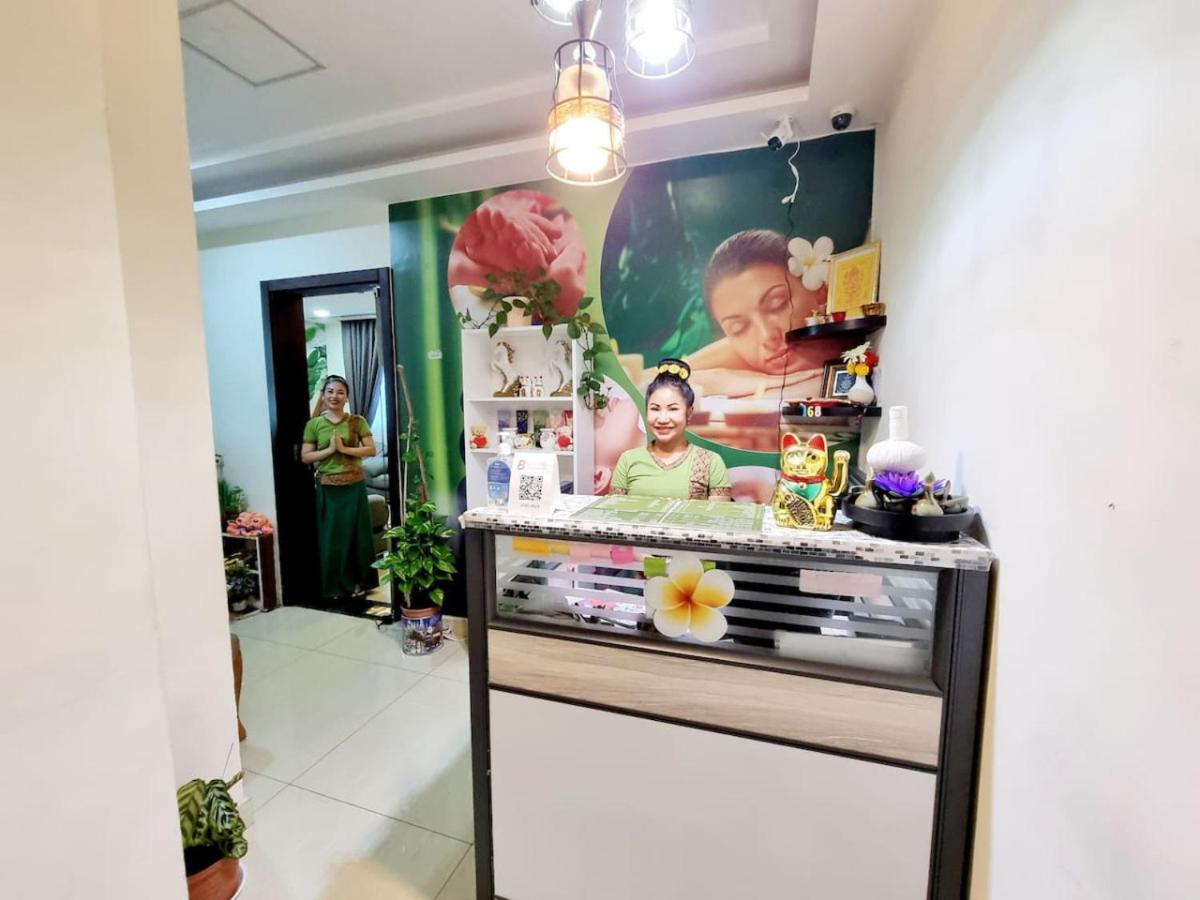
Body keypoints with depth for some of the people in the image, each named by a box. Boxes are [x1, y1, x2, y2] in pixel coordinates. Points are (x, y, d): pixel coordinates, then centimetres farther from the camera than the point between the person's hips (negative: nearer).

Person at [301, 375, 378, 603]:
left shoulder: (358, 421, 1)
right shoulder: (314, 424, 2)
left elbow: (371, 450, -6)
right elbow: (305, 457, 0)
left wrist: (344, 448, -16)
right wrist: (329, 450, -14)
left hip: (354, 486, 0)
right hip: (327, 488, 0)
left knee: (356, 534, 6)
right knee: (331, 537, 6)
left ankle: (358, 582, 20)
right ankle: (335, 586, 18)